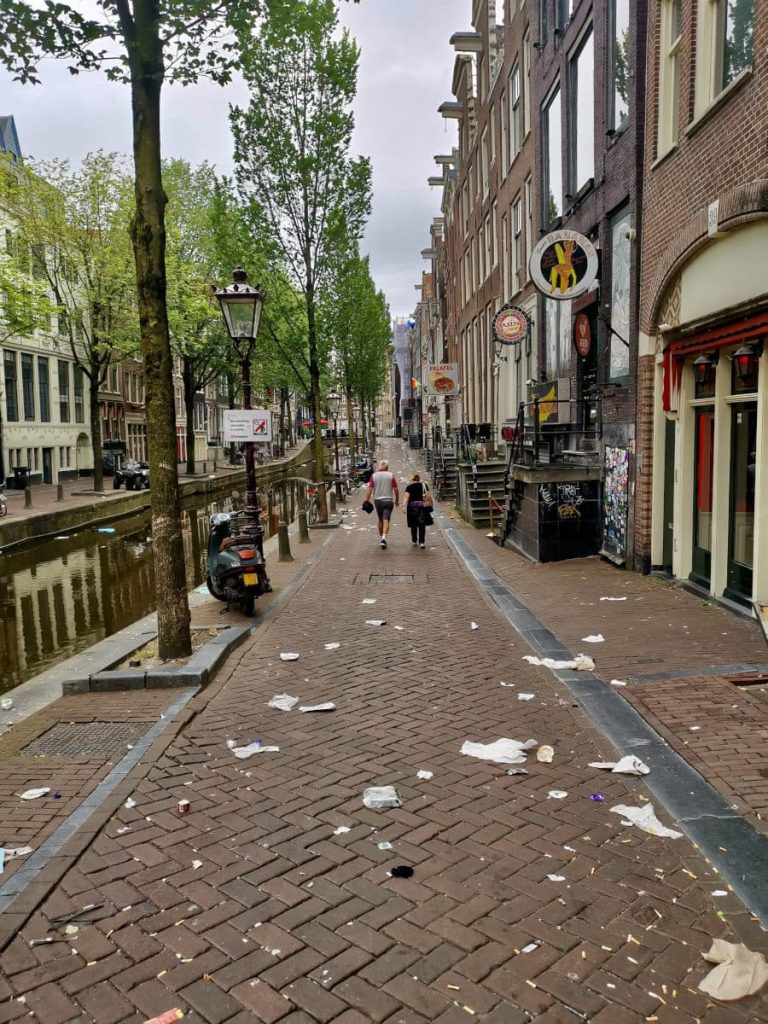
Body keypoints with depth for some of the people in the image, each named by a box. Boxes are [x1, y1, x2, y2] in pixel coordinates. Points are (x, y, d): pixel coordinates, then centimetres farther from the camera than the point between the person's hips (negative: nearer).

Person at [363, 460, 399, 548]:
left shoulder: (374, 475, 1)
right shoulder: (391, 475, -2)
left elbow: (369, 489, -4)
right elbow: (396, 489, -2)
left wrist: (366, 500, -1)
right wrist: (397, 500, 10)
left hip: (377, 500, 2)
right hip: (388, 500, -2)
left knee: (380, 520, 18)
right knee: (386, 520, -7)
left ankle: (381, 537, 27)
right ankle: (384, 537, -26)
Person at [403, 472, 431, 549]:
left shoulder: (409, 487, 3)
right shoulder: (424, 485, 8)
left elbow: (406, 497, -8)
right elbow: (429, 496, 3)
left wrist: (404, 506, -13)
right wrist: (430, 504, 13)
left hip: (412, 506, 0)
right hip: (422, 505, 0)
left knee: (413, 525, 13)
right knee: (422, 525, 2)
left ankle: (414, 541, 23)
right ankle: (422, 542, -7)